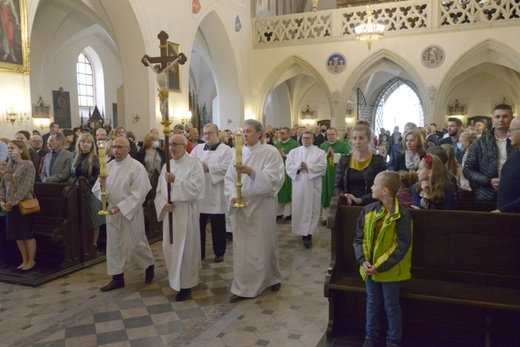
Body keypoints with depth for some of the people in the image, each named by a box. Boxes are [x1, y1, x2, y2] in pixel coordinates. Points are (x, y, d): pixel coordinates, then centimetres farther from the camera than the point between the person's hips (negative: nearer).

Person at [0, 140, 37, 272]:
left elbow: (25, 187, -17)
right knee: (17, 235, 11)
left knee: (28, 234, 1)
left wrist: (12, 202, -17)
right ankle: (24, 261, 22)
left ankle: (31, 261, 14)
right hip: (11, 205, 7)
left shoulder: (28, 165, -10)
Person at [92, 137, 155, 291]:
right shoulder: (108, 166, 5)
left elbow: (139, 194, -18)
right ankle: (117, 278, 22)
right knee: (114, 245, 10)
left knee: (136, 244, 5)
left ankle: (149, 265, 31)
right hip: (112, 212, 5)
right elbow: (96, 190, 5)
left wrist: (120, 207, -23)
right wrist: (101, 185, -19)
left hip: (130, 212, -5)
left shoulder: (136, 167, -13)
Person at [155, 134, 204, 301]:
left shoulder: (194, 163, -7)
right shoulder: (167, 165, 11)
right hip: (169, 213, 6)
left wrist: (175, 180, -21)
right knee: (170, 248, 12)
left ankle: (186, 286, 14)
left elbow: (195, 188, -18)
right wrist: (164, 204, -8)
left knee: (185, 248, 1)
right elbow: (159, 191, 11)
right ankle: (176, 280, 30)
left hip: (186, 213, -6)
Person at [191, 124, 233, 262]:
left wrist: (208, 167, -15)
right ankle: (199, 253, 22)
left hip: (216, 195, -4)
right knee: (199, 225, 9)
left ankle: (219, 253, 22)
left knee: (218, 227, 6)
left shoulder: (226, 150, -1)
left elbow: (226, 167, -15)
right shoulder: (198, 148, 13)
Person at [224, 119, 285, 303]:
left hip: (261, 205, -4)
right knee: (241, 246, 5)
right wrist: (232, 196, -13)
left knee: (264, 244, 9)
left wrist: (251, 172, -30)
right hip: (240, 206, 4)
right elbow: (229, 178, 4)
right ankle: (242, 287, 15)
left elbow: (272, 178, -17)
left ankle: (273, 278, 33)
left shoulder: (270, 153, -5)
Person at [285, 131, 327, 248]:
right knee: (299, 208, 3)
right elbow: (288, 166, 3)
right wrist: (298, 167, -15)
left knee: (311, 209, -3)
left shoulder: (320, 152, 4)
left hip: (313, 185, -2)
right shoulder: (293, 152, 11)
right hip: (298, 184, 2)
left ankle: (308, 234, -2)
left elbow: (322, 167, -8)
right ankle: (303, 231, 16)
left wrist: (308, 167, -15)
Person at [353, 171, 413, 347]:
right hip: (370, 268, 4)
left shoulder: (402, 215, -17)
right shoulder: (368, 210, -3)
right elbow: (359, 238, 2)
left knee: (391, 307, 12)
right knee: (372, 304, 19)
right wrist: (363, 260, -13)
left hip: (390, 270, -4)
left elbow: (402, 246, -18)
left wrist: (379, 266, -21)